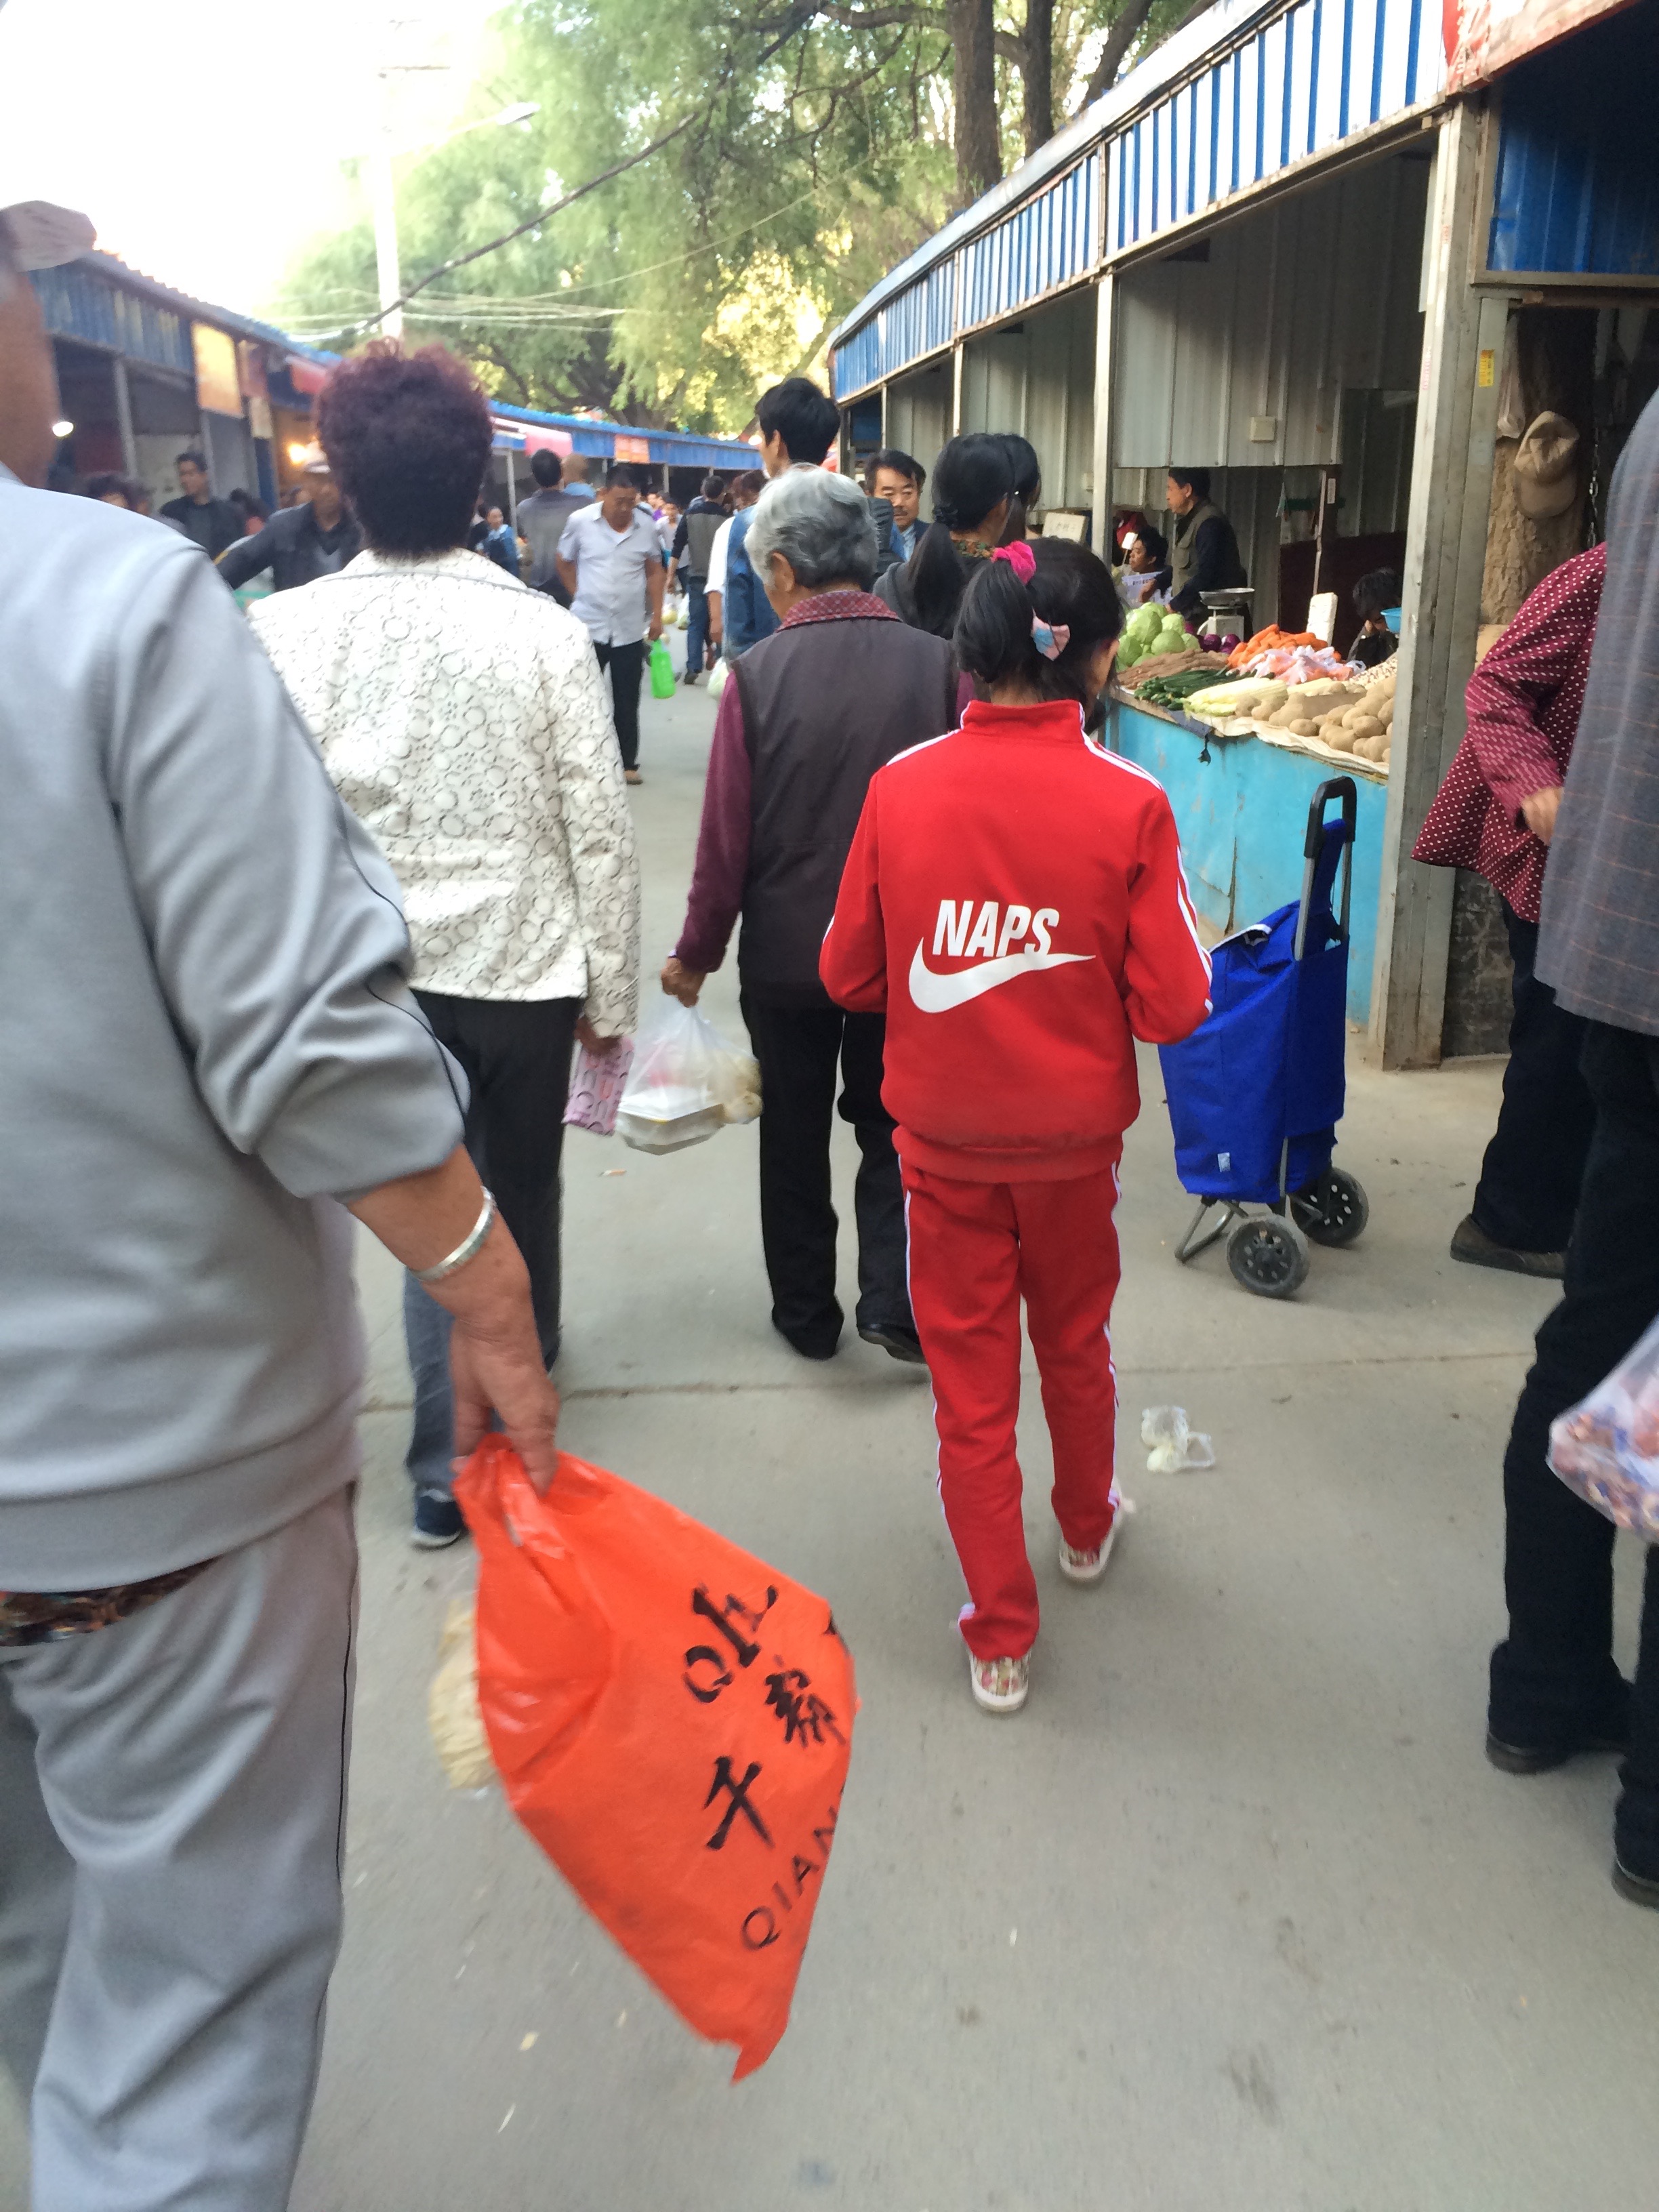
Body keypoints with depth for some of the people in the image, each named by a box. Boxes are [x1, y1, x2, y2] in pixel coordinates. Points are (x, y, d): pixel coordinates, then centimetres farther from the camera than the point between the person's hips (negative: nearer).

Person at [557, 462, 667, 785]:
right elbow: (565, 563, 7)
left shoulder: (647, 527, -2)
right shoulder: (580, 521, -7)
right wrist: (581, 597, 6)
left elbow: (655, 572, 10)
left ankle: (628, 763, 20)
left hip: (630, 630, 1)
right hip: (587, 627, -1)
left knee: (627, 703, 9)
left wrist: (657, 615, 6)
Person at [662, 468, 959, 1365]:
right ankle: (894, 1301, 13)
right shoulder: (938, 664, -11)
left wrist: (696, 954, 2)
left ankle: (806, 1314, 29)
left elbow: (726, 836, -11)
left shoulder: (757, 674, -14)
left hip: (787, 952, -1)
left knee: (795, 1137, 17)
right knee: (891, 1128, 20)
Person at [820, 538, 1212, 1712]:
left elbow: (849, 976, -4)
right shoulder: (1130, 802, -16)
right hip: (1074, 1132, 0)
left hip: (943, 1137, 0)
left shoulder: (901, 786, -12)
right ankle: (1087, 1527, 50)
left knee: (970, 1381, 12)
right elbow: (1173, 1006, -14)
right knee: (1075, 1344, 25)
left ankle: (1002, 1637, 24)